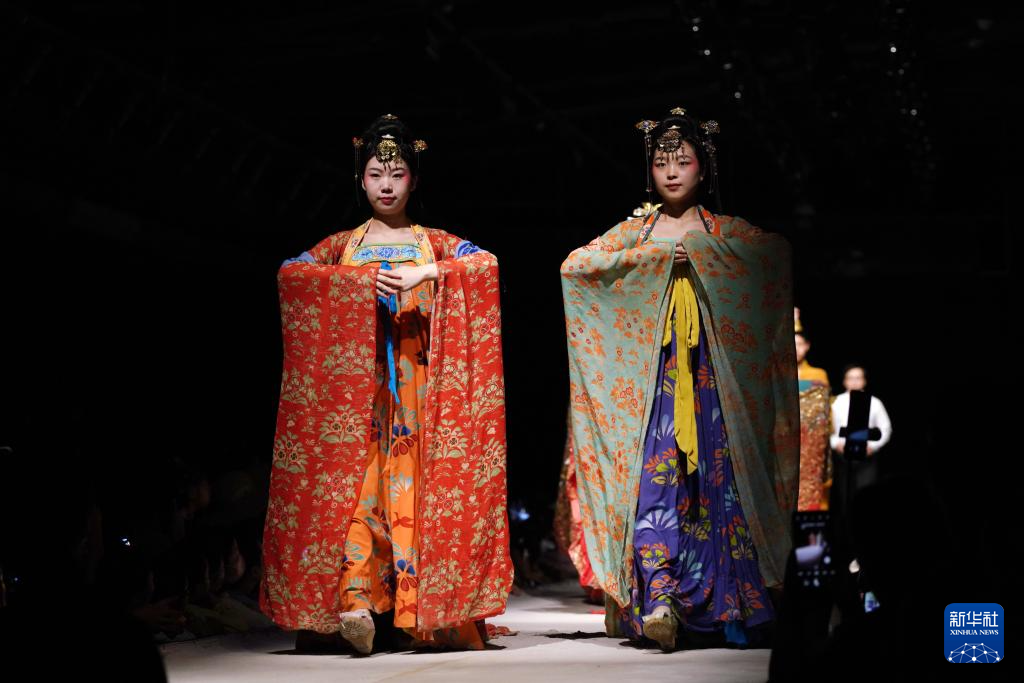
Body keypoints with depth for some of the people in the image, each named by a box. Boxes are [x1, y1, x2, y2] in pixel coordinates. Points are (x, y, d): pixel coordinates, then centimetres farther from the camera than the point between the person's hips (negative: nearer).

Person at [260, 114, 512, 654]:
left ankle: (425, 608, -7)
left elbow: (487, 263, -4)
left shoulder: (433, 243, 13)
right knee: (353, 482, -13)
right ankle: (354, 601, -20)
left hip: (416, 382, -1)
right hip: (353, 379, 1)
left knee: (416, 486, -8)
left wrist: (426, 273, -18)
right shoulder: (343, 245, 15)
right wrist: (360, 280, -13)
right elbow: (290, 272, 0)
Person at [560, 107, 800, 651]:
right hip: (654, 377, 0)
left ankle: (732, 606, 4)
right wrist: (655, 255, -8)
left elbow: (777, 253, -6)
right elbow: (574, 264, -2)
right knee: (655, 473, -12)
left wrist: (700, 252, -12)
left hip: (712, 377, 0)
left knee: (719, 477, -2)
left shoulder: (726, 233, 11)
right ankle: (658, 598, -16)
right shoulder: (635, 232, 11)